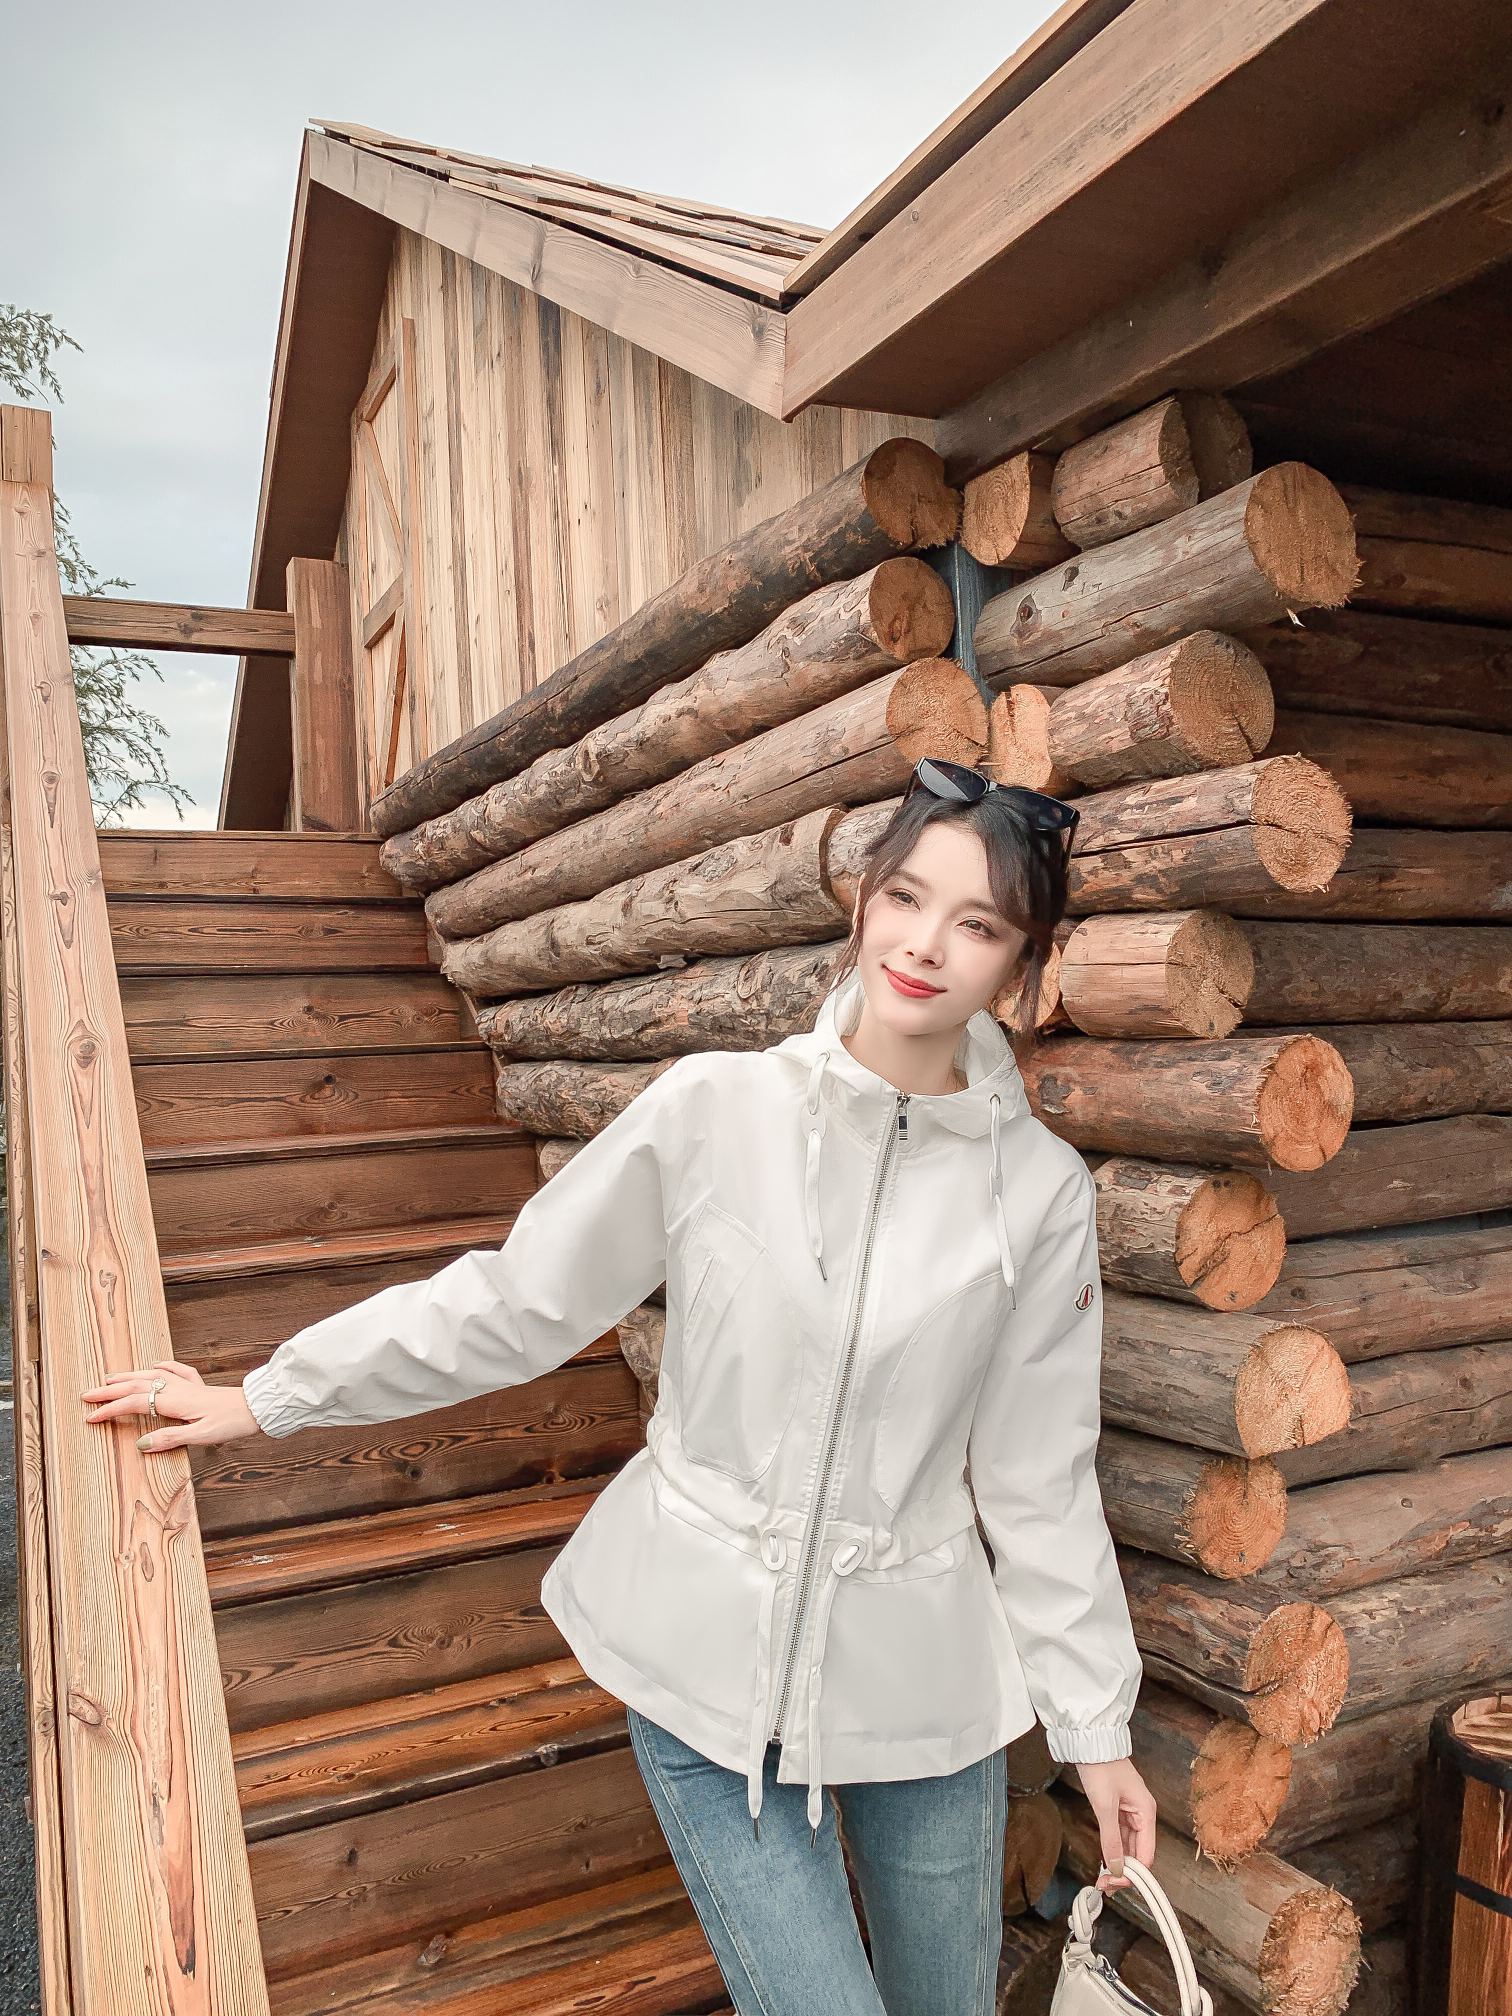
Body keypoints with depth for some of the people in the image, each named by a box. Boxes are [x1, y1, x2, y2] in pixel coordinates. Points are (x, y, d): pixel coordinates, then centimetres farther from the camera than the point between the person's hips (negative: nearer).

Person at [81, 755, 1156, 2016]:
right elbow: (519, 1300, -3)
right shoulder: (716, 1108, -12)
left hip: (920, 1673, 2)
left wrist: (1094, 1723, 6)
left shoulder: (1043, 1192, -8)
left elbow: (1038, 1476, 1)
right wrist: (267, 1400, 3)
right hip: (708, 1651, -2)